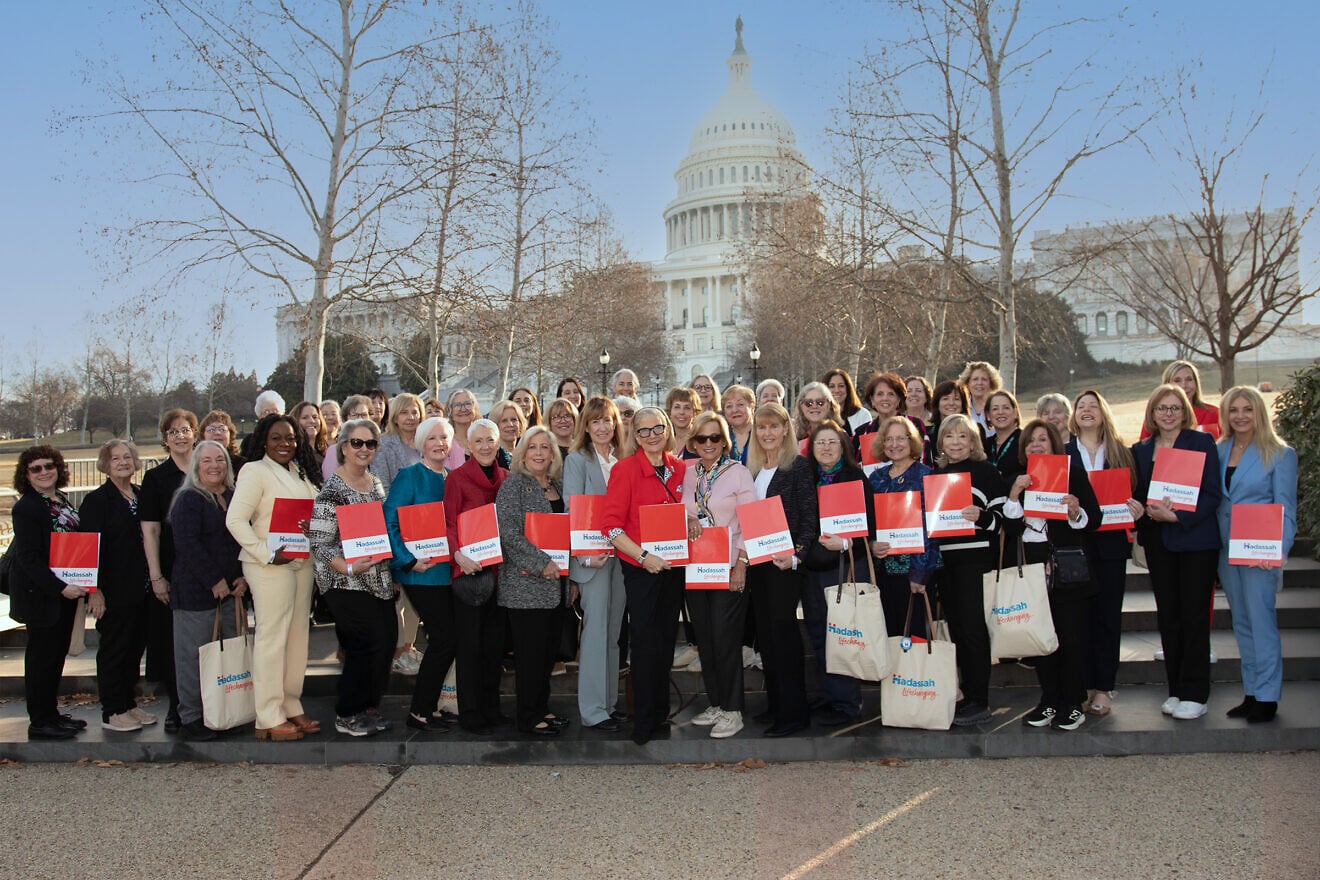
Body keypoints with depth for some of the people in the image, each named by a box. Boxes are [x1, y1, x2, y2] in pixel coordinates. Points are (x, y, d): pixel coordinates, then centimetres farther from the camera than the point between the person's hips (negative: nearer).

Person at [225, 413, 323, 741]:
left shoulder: (301, 473, 14)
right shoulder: (255, 472, -8)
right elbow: (235, 520, -15)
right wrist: (267, 555, -19)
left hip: (302, 563, 7)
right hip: (270, 565, -7)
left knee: (297, 636, 12)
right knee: (272, 637, -4)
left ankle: (291, 707, 23)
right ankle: (269, 719, 4)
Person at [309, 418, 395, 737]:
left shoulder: (377, 483, 11)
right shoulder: (332, 490, -11)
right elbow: (319, 542, -15)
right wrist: (348, 568, -27)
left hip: (380, 580, 7)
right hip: (347, 582, -7)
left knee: (387, 640, 4)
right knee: (369, 643, -10)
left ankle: (368, 708, 22)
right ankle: (347, 715, 8)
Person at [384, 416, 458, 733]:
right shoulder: (410, 476, -6)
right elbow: (390, 521, -13)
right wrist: (408, 561, -20)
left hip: (449, 570, 6)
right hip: (422, 572, -6)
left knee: (444, 638, 7)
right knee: (444, 637, -9)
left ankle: (426, 706, 21)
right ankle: (419, 712, 4)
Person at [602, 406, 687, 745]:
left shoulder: (680, 469, 6)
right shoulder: (625, 469, -9)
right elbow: (611, 525, -14)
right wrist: (643, 556, -21)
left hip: (673, 566, 5)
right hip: (640, 568, -5)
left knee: (667, 640, 13)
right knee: (645, 643, -2)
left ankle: (661, 713, 28)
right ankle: (643, 722, 12)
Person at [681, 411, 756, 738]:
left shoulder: (738, 473, -4)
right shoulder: (687, 474, 9)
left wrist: (741, 564, -14)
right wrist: (688, 521, -8)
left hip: (729, 567, -5)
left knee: (725, 639, -4)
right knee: (704, 639, 10)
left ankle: (732, 711, 7)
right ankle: (715, 704, 23)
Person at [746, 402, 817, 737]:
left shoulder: (799, 465, -7)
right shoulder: (751, 469, 12)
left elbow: (810, 517, -11)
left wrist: (796, 555, -21)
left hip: (784, 561, -7)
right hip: (756, 559, 7)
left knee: (783, 628, -6)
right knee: (765, 630, 11)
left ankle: (794, 712, 2)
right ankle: (775, 703, 23)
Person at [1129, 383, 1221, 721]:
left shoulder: (1201, 442, -3)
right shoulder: (1141, 449, 10)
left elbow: (1213, 494, -9)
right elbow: (1136, 494, 12)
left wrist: (1178, 516, -19)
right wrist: (1140, 510, -10)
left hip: (1195, 539, -4)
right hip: (1158, 541, 4)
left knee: (1194, 616, -1)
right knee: (1167, 616, 8)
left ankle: (1195, 695, 7)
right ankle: (1176, 690, 17)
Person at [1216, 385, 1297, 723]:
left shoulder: (1279, 454, -2)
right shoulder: (1218, 451, 10)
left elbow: (1285, 508, -5)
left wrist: (1279, 549, -16)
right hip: (1226, 549, 5)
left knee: (1261, 620, -4)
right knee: (1241, 622, 11)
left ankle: (1267, 696, 6)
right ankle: (1251, 692, 20)